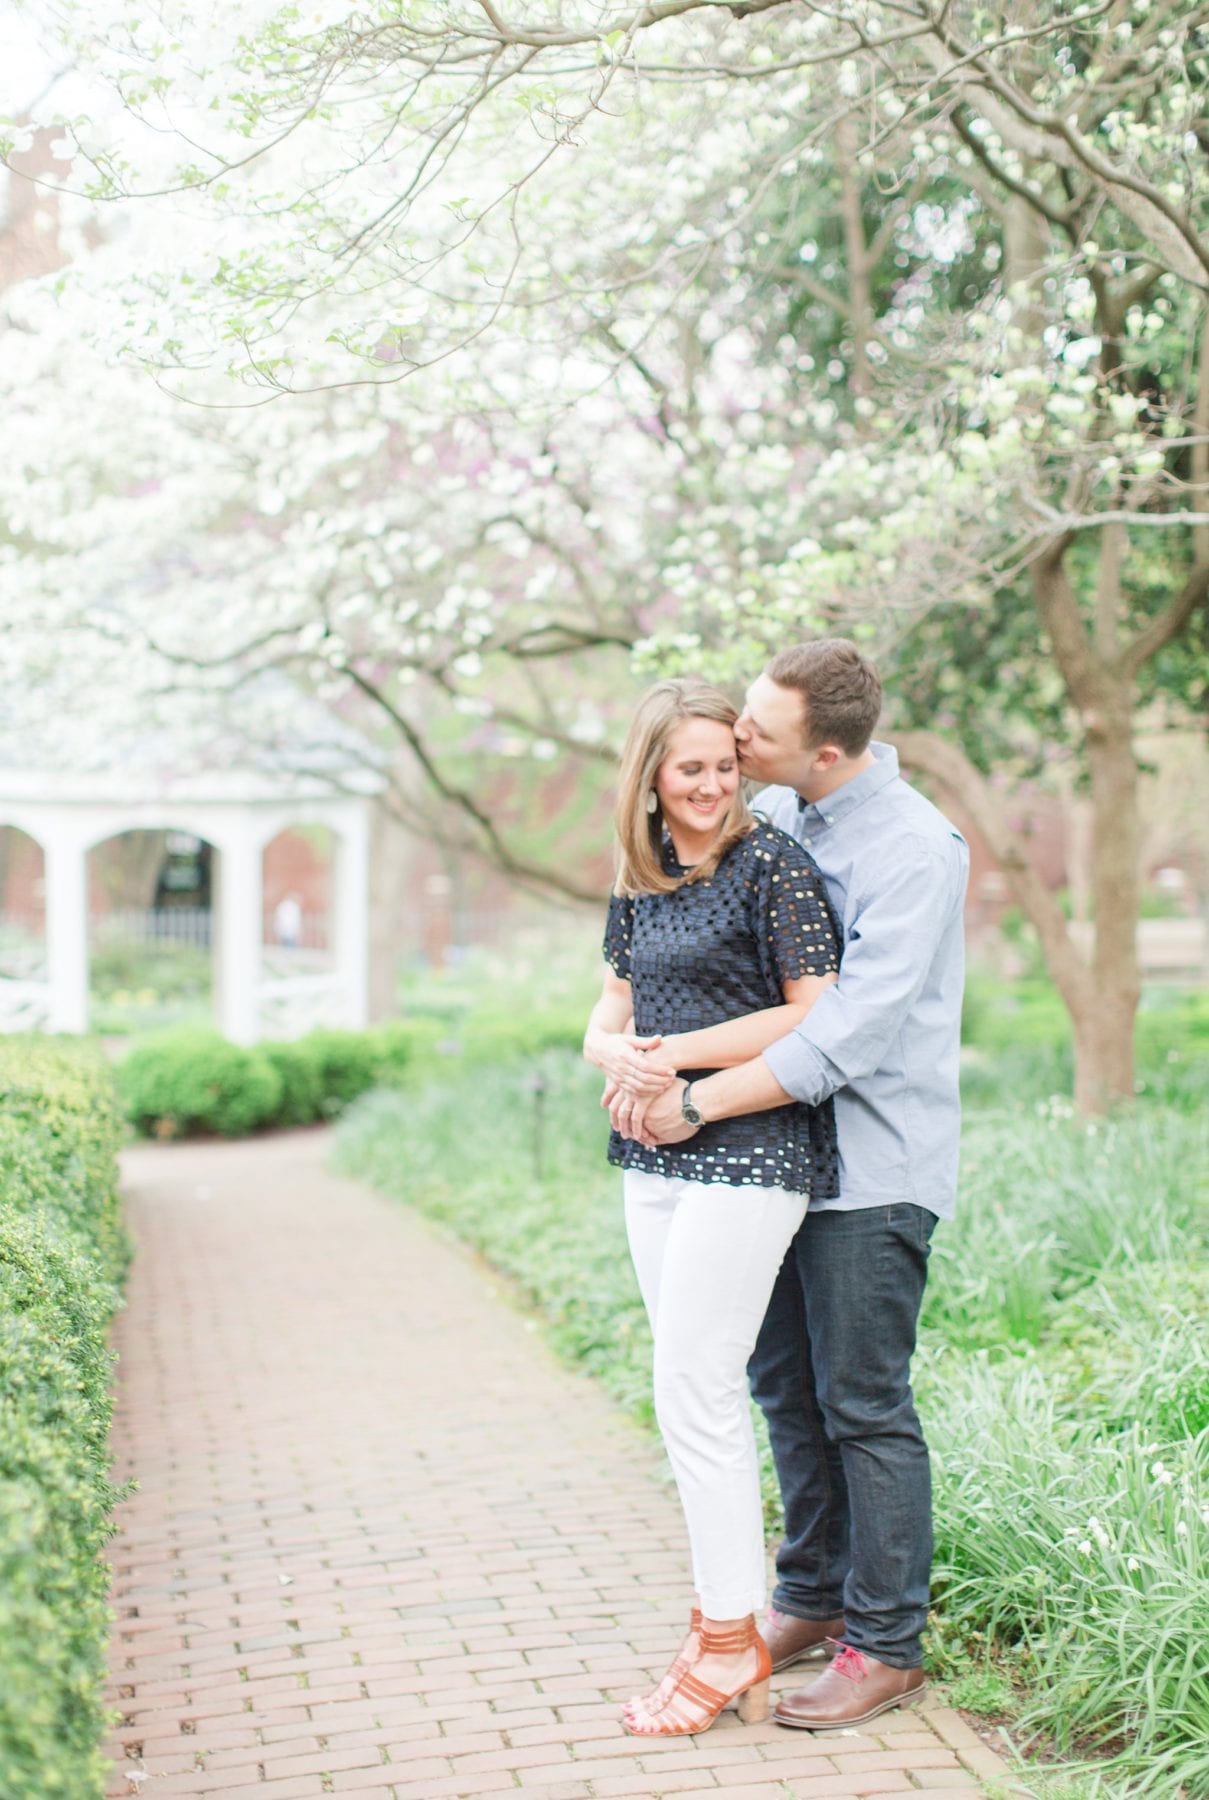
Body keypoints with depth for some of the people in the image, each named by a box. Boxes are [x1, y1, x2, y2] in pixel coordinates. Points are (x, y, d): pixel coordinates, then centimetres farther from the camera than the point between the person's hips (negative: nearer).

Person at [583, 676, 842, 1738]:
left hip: (750, 1157, -8)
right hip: (658, 1159, 8)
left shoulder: (773, 866, -8)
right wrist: (620, 1053, -8)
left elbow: (815, 1015, -13)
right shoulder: (639, 885, 13)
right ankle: (736, 1618, 20)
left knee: (693, 1392, -6)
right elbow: (607, 1020, 16)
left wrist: (679, 1054, -13)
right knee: (704, 1395, 11)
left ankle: (729, 1640, 6)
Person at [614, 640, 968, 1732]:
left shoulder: (915, 851, -18)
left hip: (874, 1169, -7)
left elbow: (849, 1033, -24)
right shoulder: (772, 816, 5)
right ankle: (815, 1602, 30)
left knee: (863, 1405, -2)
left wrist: (697, 1104, -23)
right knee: (786, 1388, 15)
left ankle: (887, 1648, 11)